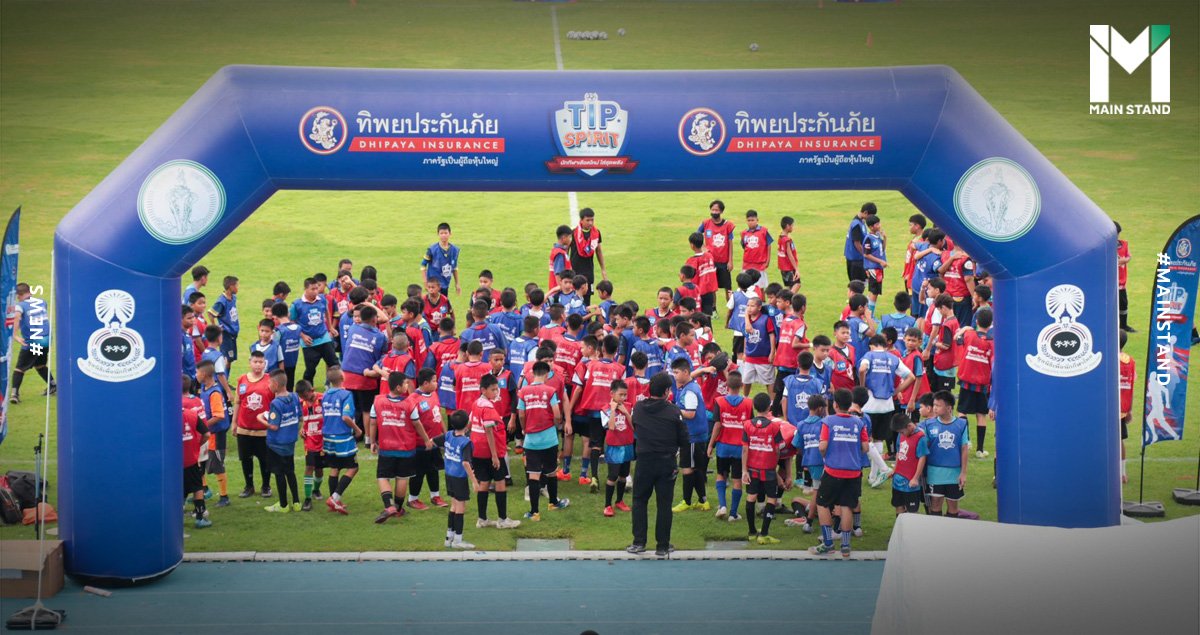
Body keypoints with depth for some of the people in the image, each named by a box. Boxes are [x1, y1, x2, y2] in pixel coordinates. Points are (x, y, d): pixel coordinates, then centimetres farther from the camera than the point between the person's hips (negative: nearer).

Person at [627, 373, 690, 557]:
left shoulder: (638, 408, -4)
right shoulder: (673, 411, -11)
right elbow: (683, 439, -5)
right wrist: (677, 450, 14)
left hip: (644, 461, 1)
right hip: (667, 463, -1)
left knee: (639, 501, 15)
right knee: (664, 504, 7)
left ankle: (639, 543, 11)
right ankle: (663, 546, 11)